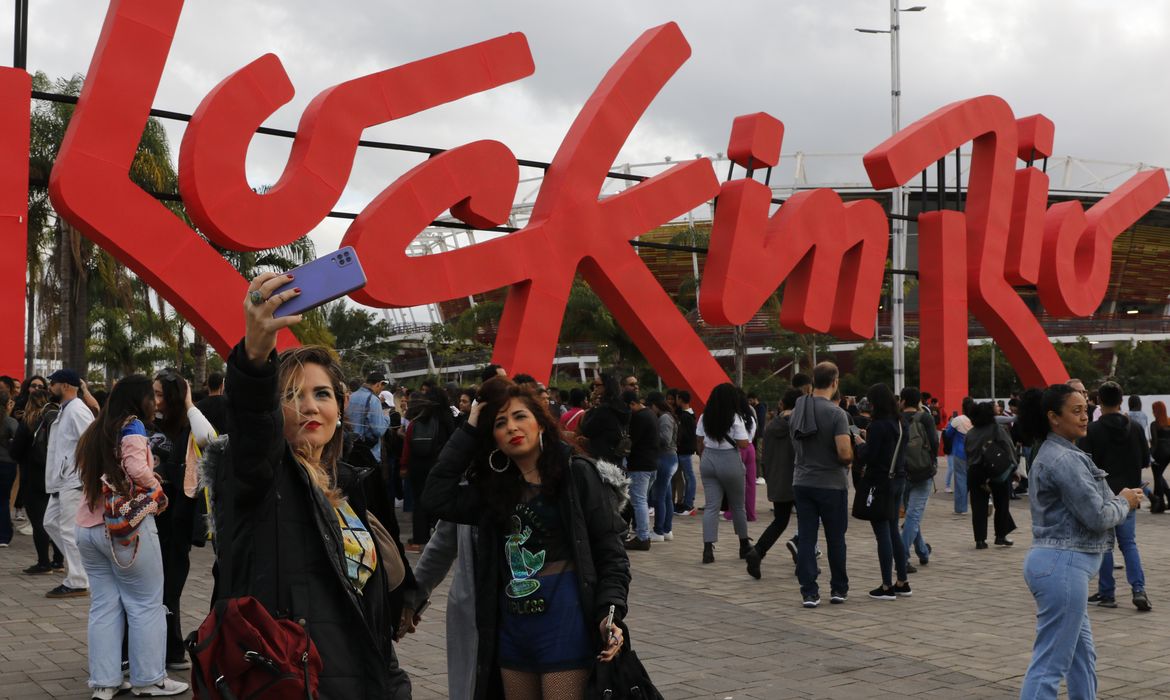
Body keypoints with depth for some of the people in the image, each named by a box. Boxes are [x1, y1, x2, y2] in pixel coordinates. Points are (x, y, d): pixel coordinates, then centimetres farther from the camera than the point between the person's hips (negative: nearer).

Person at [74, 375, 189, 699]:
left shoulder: (94, 431, 16)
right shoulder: (132, 426, -8)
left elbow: (86, 474, 18)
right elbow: (137, 469, -22)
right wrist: (156, 488, -5)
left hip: (89, 526, 8)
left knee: (104, 605, 9)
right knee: (146, 605, 2)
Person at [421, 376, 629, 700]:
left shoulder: (576, 473, -4)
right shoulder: (494, 485, 11)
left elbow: (609, 549, -6)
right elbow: (437, 497, -2)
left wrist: (610, 613, -19)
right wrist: (469, 431, 1)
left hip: (564, 623, -6)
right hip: (510, 627, 6)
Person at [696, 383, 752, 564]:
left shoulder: (704, 418, 4)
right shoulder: (735, 419, -11)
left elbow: (699, 442, 8)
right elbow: (743, 444, -14)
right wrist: (747, 433, 5)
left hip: (708, 460, 4)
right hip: (730, 462, -4)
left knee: (711, 506, 2)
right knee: (737, 505, 13)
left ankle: (708, 548, -10)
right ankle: (744, 545, 25)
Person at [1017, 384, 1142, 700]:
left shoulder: (1051, 454, 15)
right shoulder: (1064, 459, -17)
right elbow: (1096, 516, -18)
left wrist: (1117, 500, 5)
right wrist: (1124, 502, 1)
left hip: (1060, 563, 11)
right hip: (1063, 565, -11)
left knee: (1083, 655, 20)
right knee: (1050, 663, -8)